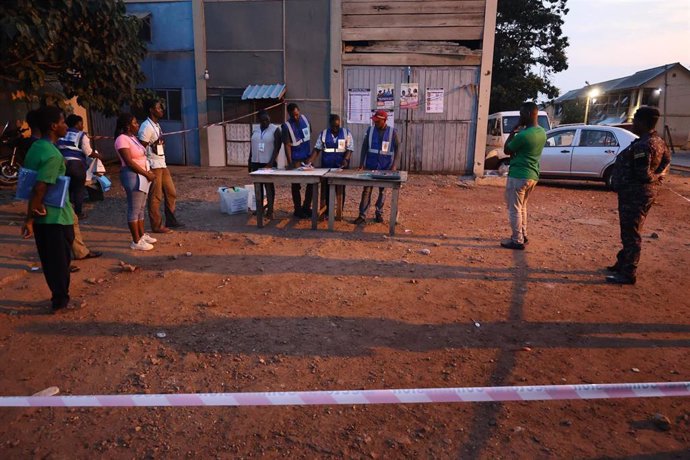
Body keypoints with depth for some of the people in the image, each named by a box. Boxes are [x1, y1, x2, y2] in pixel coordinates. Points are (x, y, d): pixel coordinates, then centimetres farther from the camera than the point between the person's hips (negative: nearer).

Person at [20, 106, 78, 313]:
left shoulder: (34, 148, 8)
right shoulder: (53, 154, -21)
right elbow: (40, 188, -26)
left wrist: (34, 208, 3)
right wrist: (29, 219, -19)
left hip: (42, 214, 9)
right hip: (56, 216, -9)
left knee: (49, 259, 17)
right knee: (60, 259, 5)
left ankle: (58, 296, 30)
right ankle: (61, 301, 17)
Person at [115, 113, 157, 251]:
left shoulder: (133, 137, 15)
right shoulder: (122, 139, -14)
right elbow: (129, 162, -19)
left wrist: (149, 172, 6)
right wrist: (147, 174, -16)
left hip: (141, 175, 10)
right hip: (132, 176, -10)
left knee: (141, 207, 16)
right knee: (134, 209, -5)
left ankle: (142, 235, 27)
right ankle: (136, 241, 0)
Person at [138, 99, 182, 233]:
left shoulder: (156, 125, 14)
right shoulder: (147, 126, -14)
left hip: (162, 164, 9)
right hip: (153, 166, -9)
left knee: (171, 193, 13)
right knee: (155, 197, -2)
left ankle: (171, 221, 23)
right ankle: (157, 226, 6)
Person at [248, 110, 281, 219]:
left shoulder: (275, 130, -5)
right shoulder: (255, 130, 10)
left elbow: (277, 148, -10)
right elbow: (251, 147, 14)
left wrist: (271, 163, -17)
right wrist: (249, 163, 11)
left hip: (268, 163, -5)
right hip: (256, 162, 5)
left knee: (269, 185, -4)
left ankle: (270, 210, -3)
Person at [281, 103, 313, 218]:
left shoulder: (304, 119, 2)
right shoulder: (286, 126, -13)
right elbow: (287, 145, -14)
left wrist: (311, 155, 14)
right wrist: (290, 163, -19)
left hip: (307, 157, 5)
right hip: (296, 159, -5)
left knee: (312, 182, 6)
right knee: (296, 185, 4)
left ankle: (306, 207, 20)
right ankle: (298, 209, 15)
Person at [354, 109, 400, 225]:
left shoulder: (392, 132, -4)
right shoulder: (370, 130, 0)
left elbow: (397, 148, -1)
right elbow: (364, 146, 4)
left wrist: (394, 165, -8)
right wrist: (362, 162, -1)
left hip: (385, 167, -1)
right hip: (370, 166, 1)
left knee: (382, 191, 9)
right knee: (366, 190, -2)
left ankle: (379, 213, 22)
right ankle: (362, 215, 1)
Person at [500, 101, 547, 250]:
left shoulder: (523, 135, -21)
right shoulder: (542, 132, 7)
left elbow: (506, 150, -7)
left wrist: (513, 132, -2)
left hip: (518, 176, -9)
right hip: (533, 175, 9)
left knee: (514, 209, 1)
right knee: (521, 207, 22)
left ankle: (517, 241, 6)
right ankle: (523, 235, 30)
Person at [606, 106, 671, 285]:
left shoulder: (642, 145, -22)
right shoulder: (658, 141, 10)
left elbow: (643, 174, -24)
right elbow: (667, 159, 24)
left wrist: (655, 177, -5)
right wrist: (660, 174, 12)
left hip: (635, 193, -10)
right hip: (644, 192, 10)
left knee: (631, 234, -3)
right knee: (630, 232, 20)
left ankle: (628, 274, 4)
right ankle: (622, 264, 32)